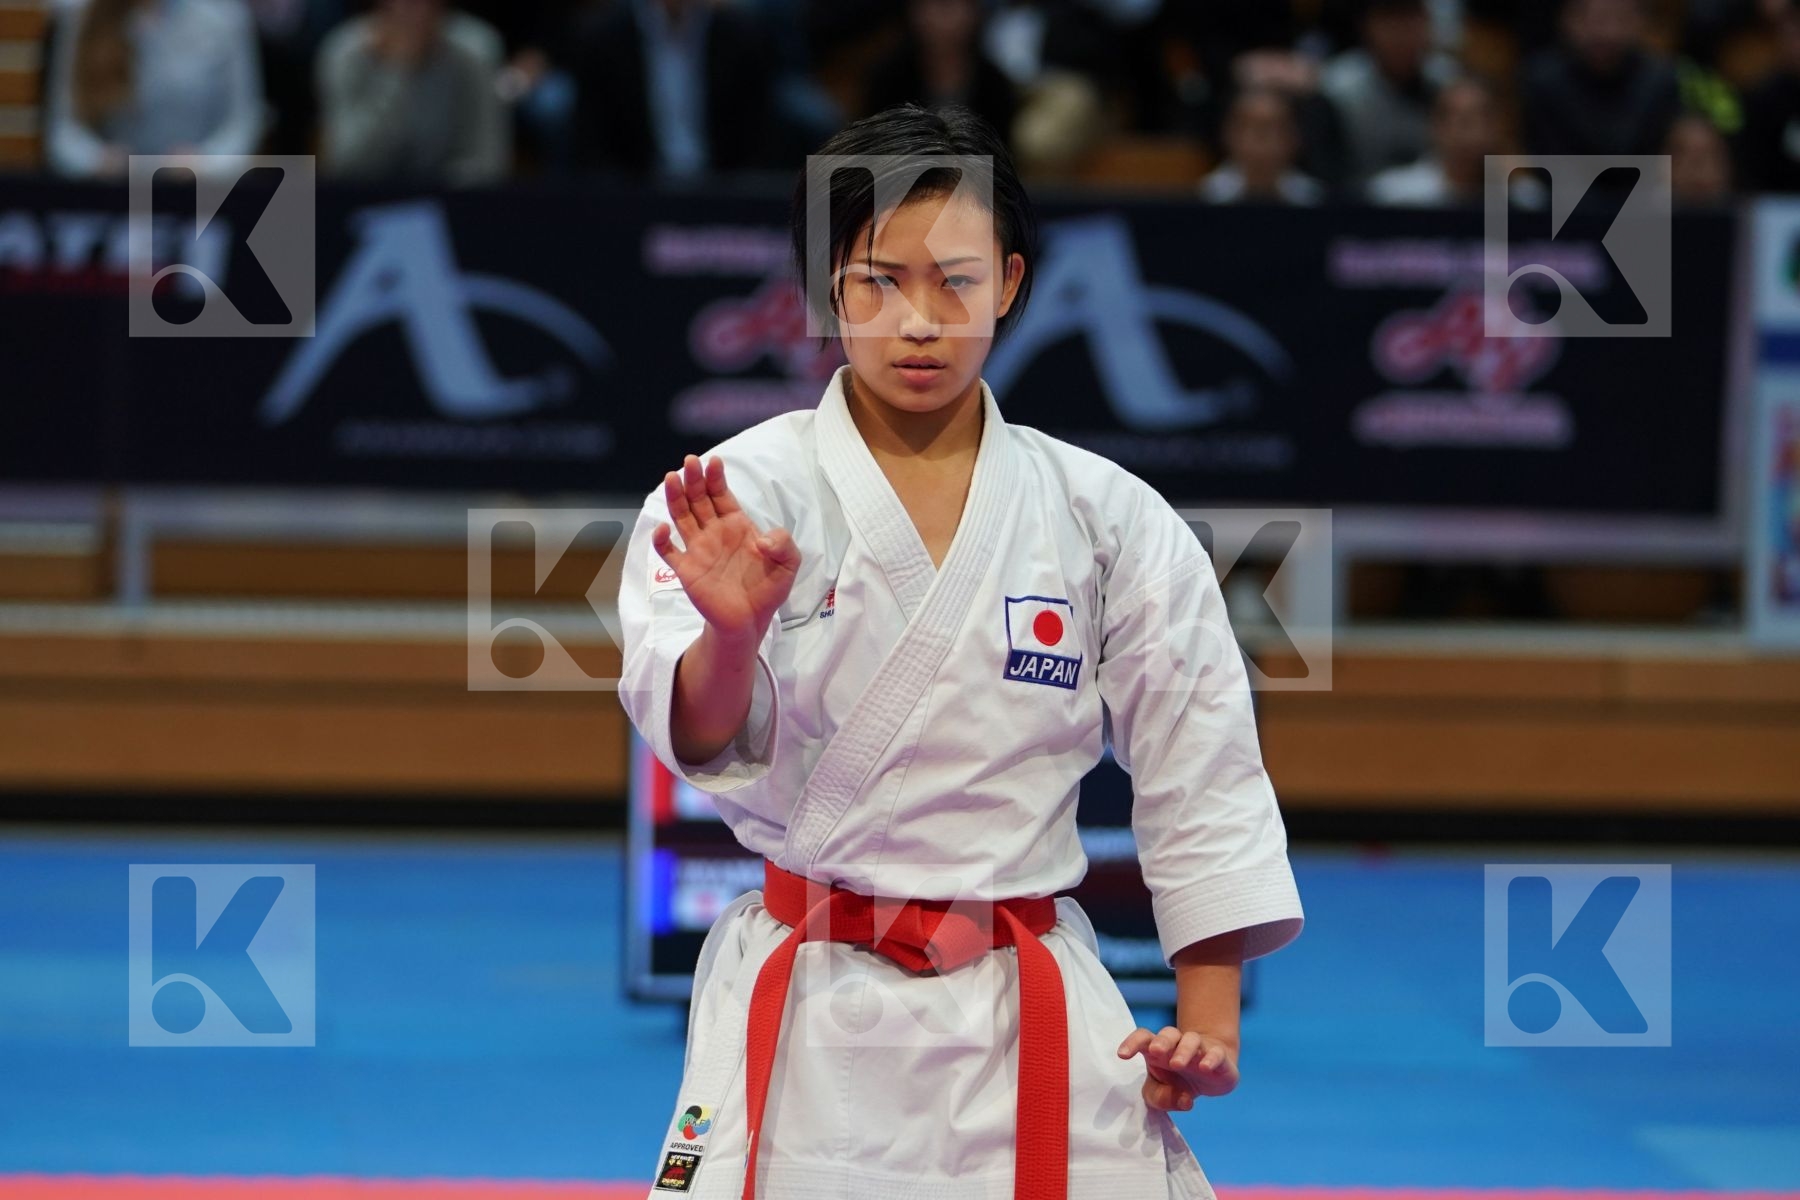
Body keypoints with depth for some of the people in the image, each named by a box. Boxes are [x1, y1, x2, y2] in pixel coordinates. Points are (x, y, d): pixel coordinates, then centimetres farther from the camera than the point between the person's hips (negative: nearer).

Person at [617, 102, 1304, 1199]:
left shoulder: (1109, 520, 3)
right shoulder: (740, 493, -3)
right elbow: (702, 738, -18)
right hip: (809, 1019, -1)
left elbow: (1199, 771, 8)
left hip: (1029, 1016, 2)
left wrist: (1209, 1010, 4)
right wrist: (730, 635, -40)